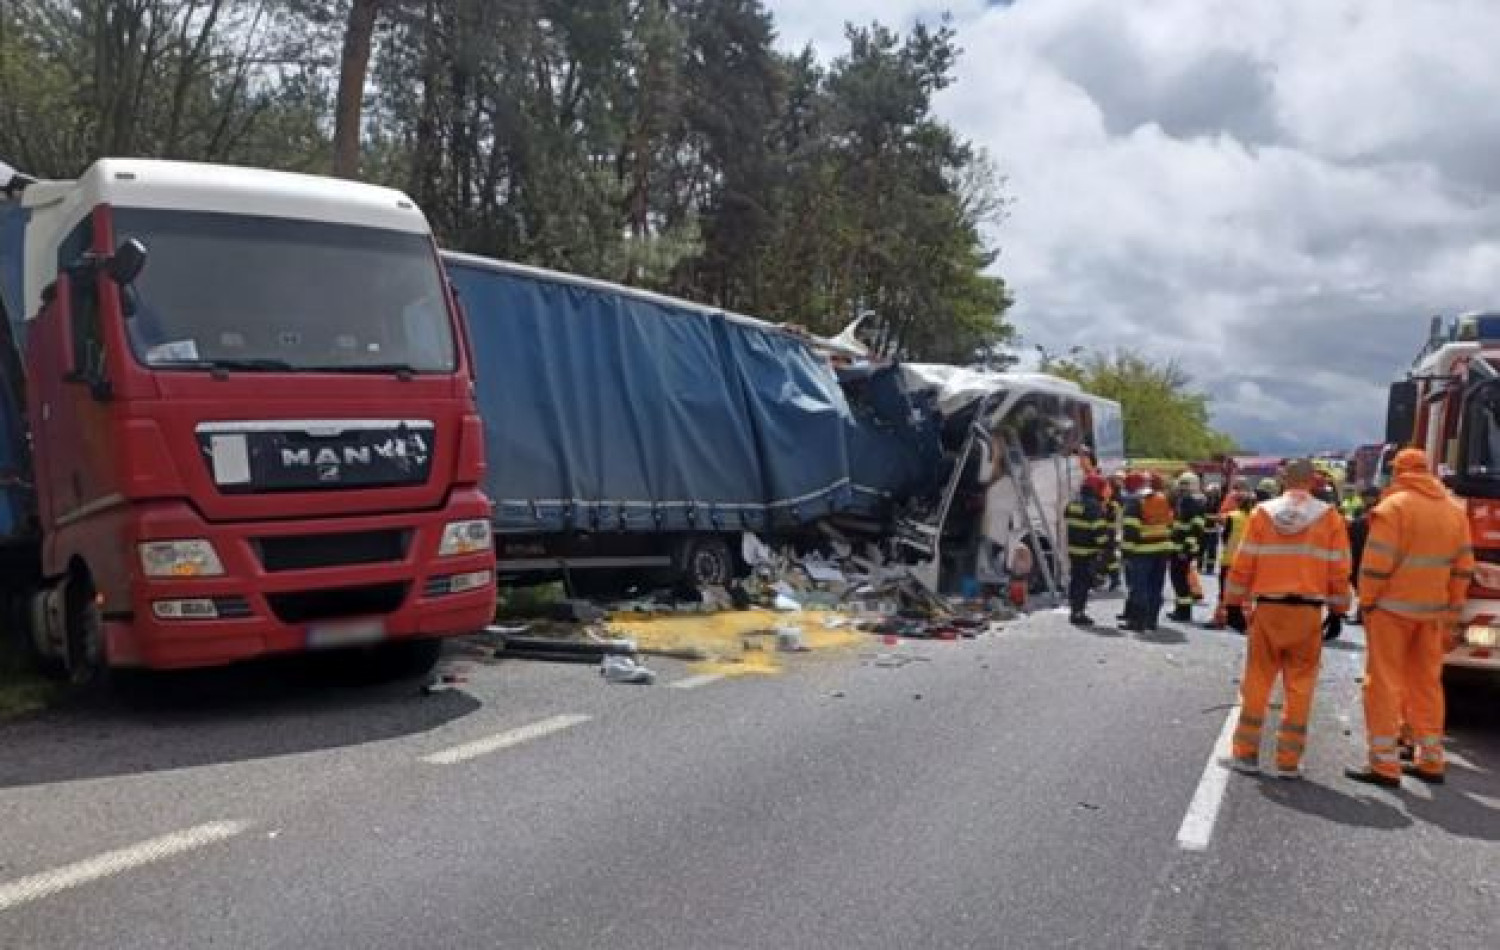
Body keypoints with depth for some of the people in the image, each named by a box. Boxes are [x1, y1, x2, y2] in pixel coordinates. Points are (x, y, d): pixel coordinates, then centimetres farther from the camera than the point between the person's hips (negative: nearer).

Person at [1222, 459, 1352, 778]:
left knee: (1257, 681, 10)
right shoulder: (1329, 516, -1)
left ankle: (1246, 753, 13)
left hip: (1268, 608, 0)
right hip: (1308, 611, 0)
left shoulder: (1263, 512, -1)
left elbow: (1243, 564, -1)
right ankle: (1288, 760, 10)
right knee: (1299, 685, 8)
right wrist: (1337, 611, 10)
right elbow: (1339, 570, 0)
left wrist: (1234, 604, 7)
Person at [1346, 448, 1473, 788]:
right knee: (1427, 684, 15)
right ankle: (1431, 762, 22)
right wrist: (1452, 611, 15)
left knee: (1384, 683, -1)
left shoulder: (1394, 506, -11)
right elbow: (1463, 567, 10)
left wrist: (1366, 600, -4)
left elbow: (1376, 563, -16)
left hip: (1392, 607, -6)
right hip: (1432, 611, 6)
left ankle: (1385, 765, -1)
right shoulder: (1455, 510, 9)